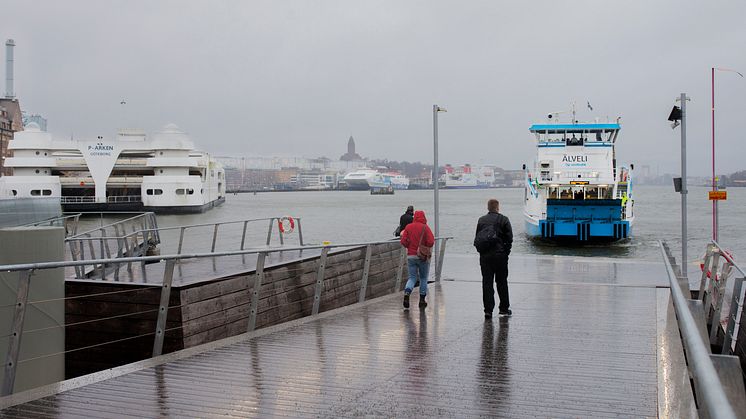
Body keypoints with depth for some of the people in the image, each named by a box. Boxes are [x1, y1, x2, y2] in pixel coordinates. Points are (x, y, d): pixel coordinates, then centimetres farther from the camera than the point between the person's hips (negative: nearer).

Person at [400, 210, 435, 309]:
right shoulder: (425, 227, -8)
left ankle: (406, 294, -17)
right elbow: (431, 242, -16)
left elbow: (403, 242, -5)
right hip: (423, 257, -2)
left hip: (410, 256, 2)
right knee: (423, 278, 13)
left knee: (412, 277, 9)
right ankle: (422, 300, 13)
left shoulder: (408, 227, 0)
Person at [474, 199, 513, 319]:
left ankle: (488, 310, 0)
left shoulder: (481, 220, 5)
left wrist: (481, 250, 11)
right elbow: (509, 238, -4)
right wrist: (506, 252, 4)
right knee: (502, 282, 9)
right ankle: (504, 309, 16)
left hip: (484, 256, 2)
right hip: (500, 255, -2)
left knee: (487, 282, 4)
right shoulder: (503, 220, -3)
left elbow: (477, 239, 6)